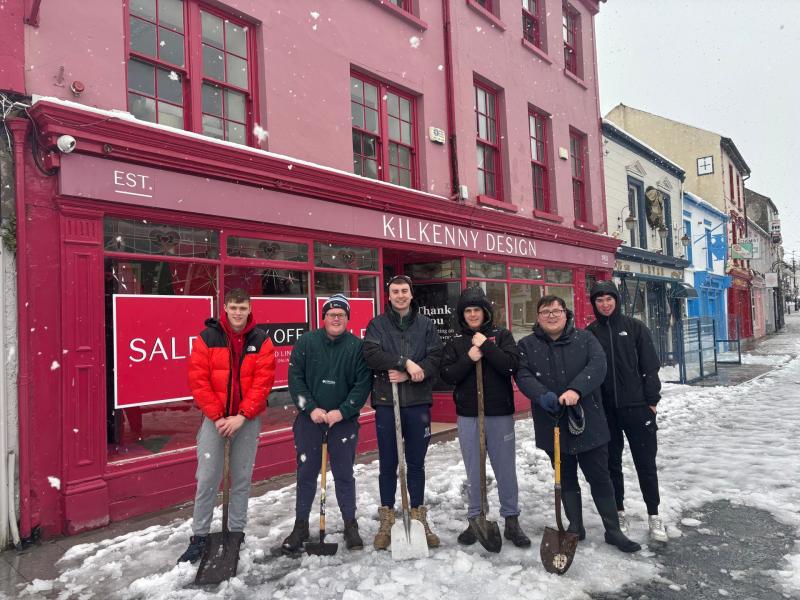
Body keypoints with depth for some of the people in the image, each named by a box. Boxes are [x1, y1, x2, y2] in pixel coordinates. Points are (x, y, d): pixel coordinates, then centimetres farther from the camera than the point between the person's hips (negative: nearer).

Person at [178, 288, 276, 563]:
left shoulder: (261, 341, -2)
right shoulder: (207, 338, -2)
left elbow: (263, 382, -8)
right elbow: (198, 380, -6)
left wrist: (241, 416, -15)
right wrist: (217, 416, -12)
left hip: (248, 419, 1)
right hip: (214, 417, 0)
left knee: (242, 478, 10)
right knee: (207, 477, 1)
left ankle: (237, 533, 24)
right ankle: (199, 537, 16)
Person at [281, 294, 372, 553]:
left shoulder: (357, 346, -5)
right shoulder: (307, 342, -2)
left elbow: (363, 384, -6)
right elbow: (295, 378, -3)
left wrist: (341, 412, -15)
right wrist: (311, 408, -12)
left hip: (343, 420, -1)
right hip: (309, 418, 1)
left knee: (344, 474, 7)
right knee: (306, 473, 9)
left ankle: (350, 525, 23)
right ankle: (300, 526, 24)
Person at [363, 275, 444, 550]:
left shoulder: (426, 324, 8)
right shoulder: (377, 324, 5)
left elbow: (435, 357, -3)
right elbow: (371, 354, -11)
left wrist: (407, 375, -16)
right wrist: (406, 362, -19)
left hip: (418, 402, 1)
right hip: (386, 402, -1)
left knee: (416, 463, 11)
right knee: (387, 464, 9)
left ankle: (419, 518, 25)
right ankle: (387, 520, 22)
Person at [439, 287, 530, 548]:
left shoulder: (501, 335, 2)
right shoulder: (455, 343, 6)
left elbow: (511, 364, -12)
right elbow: (446, 375, -4)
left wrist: (486, 346, -16)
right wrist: (468, 359, -16)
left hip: (500, 413, -1)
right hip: (468, 416, 1)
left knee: (506, 469, 7)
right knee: (474, 471, 10)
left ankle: (511, 521, 22)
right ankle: (475, 519, 24)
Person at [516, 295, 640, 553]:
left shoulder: (584, 338, 0)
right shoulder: (527, 345, 2)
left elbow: (598, 365, -15)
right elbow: (522, 375, -8)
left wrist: (576, 389, -31)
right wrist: (542, 395, -27)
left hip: (588, 422, -1)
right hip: (552, 425, 1)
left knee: (600, 477, 9)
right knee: (566, 478, 15)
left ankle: (613, 530, 25)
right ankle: (575, 526, 31)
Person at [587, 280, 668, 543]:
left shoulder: (635, 327, 1)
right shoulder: (590, 333, 3)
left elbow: (650, 366, 0)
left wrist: (652, 400, -3)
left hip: (636, 406, -1)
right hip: (604, 410, 2)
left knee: (645, 462, 6)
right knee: (612, 463, 11)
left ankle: (654, 515, 20)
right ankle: (619, 512, 25)